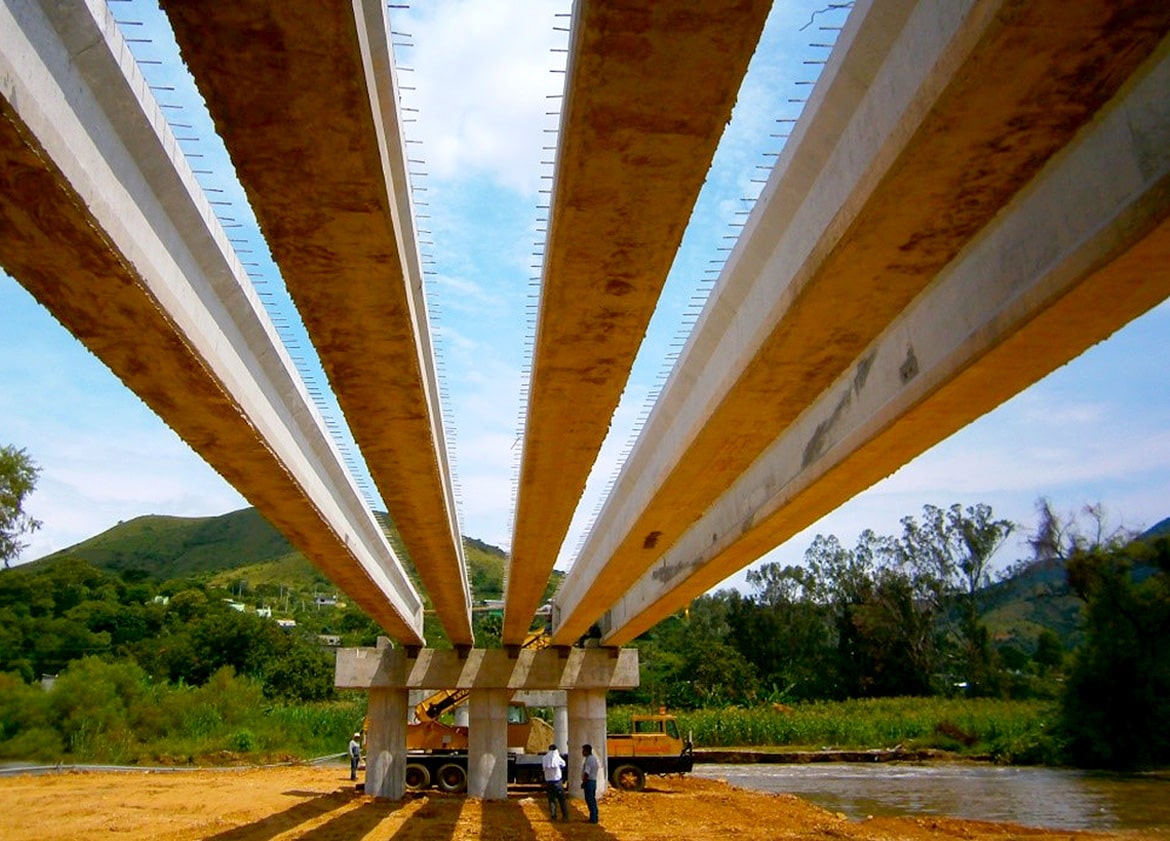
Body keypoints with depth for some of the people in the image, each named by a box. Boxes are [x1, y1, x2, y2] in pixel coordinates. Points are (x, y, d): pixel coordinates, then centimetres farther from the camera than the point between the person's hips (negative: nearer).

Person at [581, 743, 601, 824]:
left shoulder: (588, 760, -17)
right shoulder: (594, 758, 13)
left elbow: (586, 773, -23)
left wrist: (583, 783, -15)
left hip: (589, 781, -10)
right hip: (594, 780, 10)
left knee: (589, 800, -5)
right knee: (593, 800, 14)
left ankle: (593, 818, -4)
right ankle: (595, 817, 19)